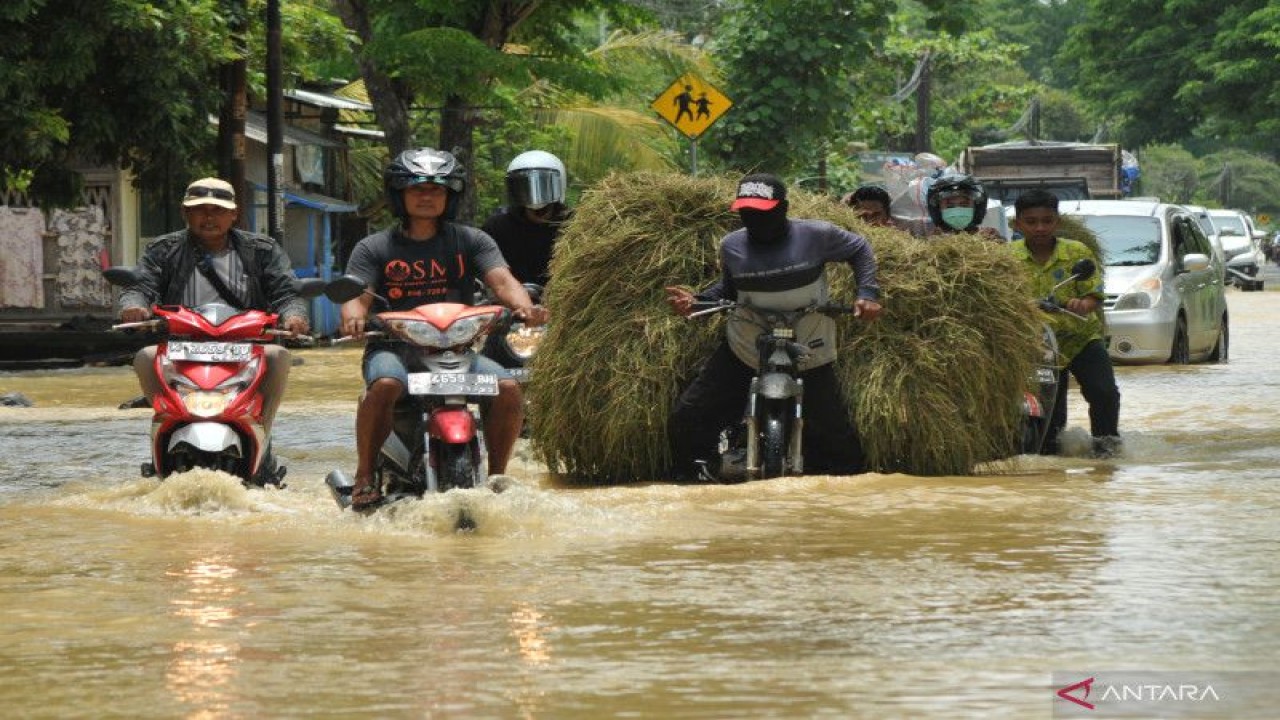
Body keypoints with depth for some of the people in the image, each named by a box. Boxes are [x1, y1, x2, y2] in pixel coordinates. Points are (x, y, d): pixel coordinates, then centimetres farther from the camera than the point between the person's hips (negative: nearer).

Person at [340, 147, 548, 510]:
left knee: (508, 389, -22)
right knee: (385, 384, -36)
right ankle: (364, 477, -23)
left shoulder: (471, 241, 11)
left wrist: (523, 306, -28)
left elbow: (501, 279, -4)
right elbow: (356, 295, -5)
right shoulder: (374, 248, 8)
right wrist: (354, 316, -31)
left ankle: (496, 475, -4)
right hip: (394, 347, -2)